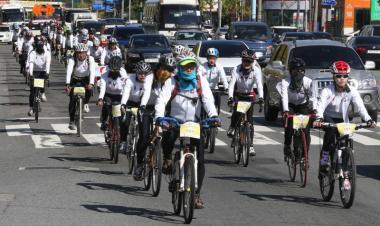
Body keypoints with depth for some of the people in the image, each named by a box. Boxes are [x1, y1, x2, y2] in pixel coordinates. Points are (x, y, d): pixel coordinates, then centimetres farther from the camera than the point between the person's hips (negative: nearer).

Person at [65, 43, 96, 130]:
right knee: (72, 100, -13)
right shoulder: (72, 60, -24)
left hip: (86, 79, 0)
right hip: (75, 80, 0)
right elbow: (69, 71, -38)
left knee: (89, 88, -33)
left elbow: (92, 71, -34)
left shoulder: (90, 59, -22)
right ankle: (71, 122, -3)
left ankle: (86, 103, -5)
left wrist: (91, 83, -51)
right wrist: (67, 84, -54)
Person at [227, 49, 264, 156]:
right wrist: (230, 97, -46)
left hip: (249, 95, 1)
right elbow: (231, 84, -29)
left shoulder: (256, 70, -19)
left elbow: (259, 84, -30)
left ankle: (250, 145, 0)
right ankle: (232, 127, -1)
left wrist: (261, 97, -48)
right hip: (238, 94, -1)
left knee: (250, 120, -4)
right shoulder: (236, 70, -20)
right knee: (237, 110, -31)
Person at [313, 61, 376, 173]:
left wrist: (368, 120, -41)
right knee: (331, 129, -35)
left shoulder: (352, 91, -12)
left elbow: (360, 106, -23)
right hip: (328, 118, -3)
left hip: (342, 120, 3)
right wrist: (319, 119, -55)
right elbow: (320, 105, -35)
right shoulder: (327, 91, -20)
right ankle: (325, 156, -23)